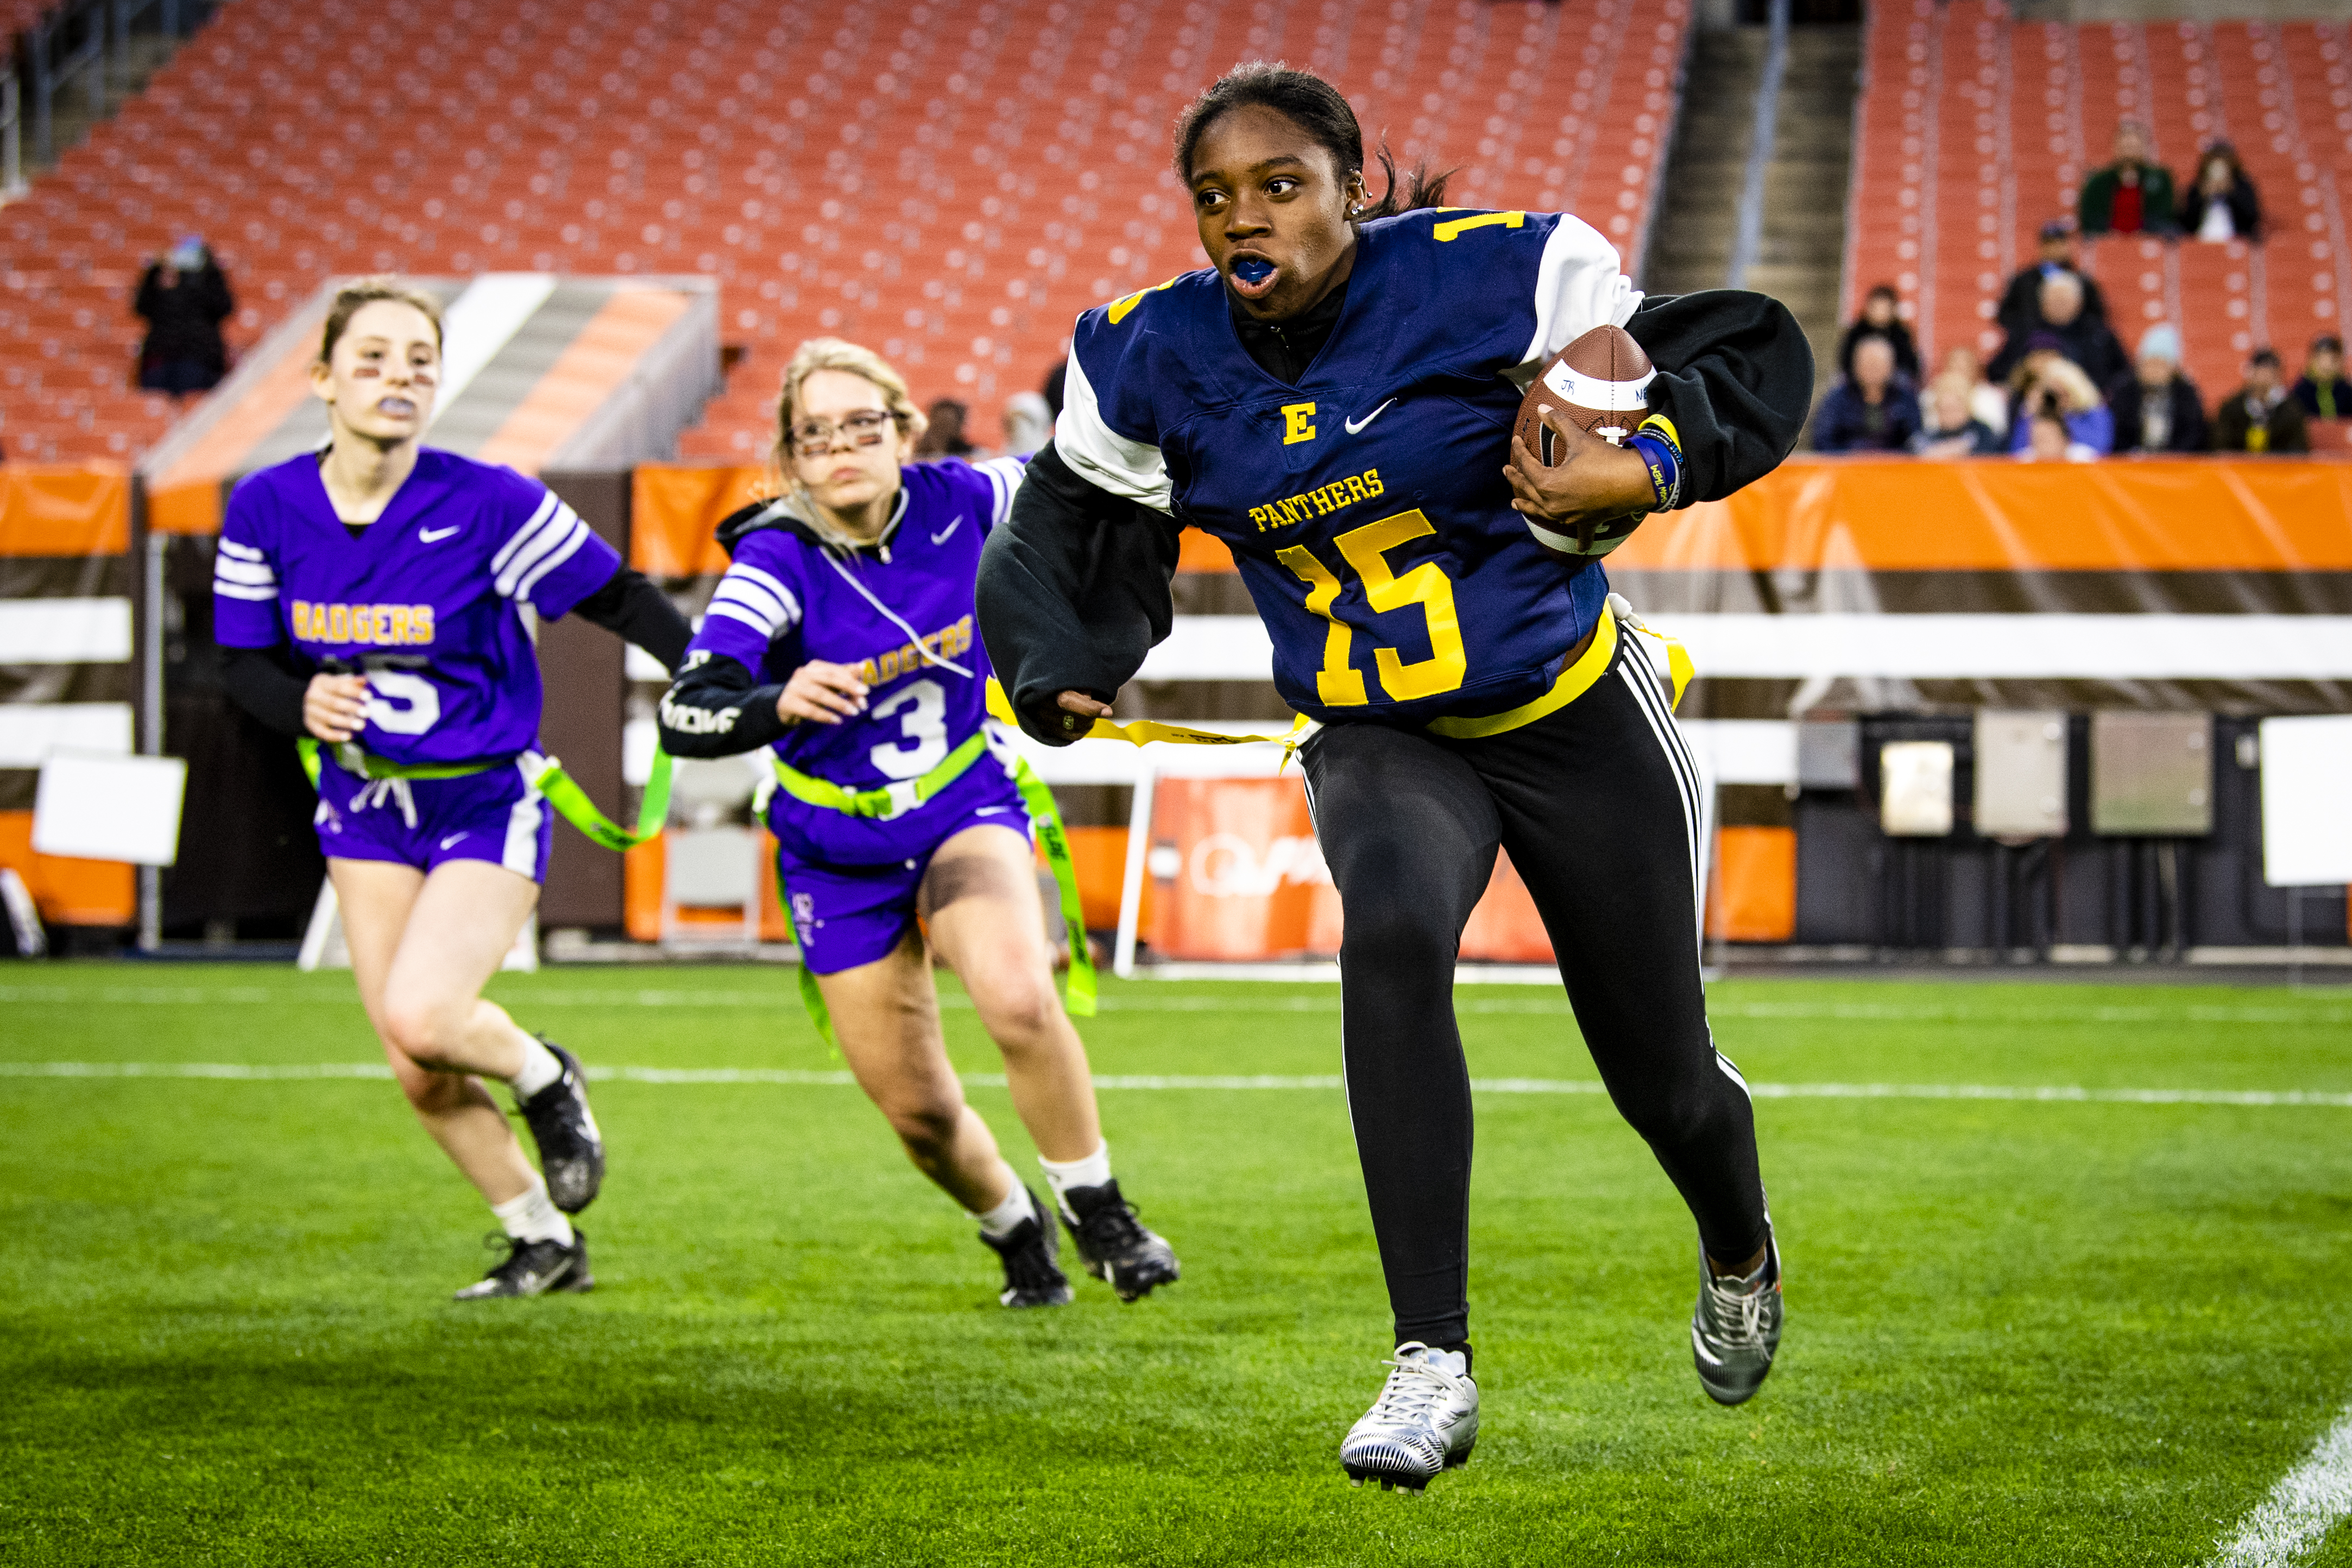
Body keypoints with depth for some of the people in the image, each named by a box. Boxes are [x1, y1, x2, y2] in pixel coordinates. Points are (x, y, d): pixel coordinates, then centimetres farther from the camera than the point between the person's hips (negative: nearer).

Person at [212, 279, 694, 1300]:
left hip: (487, 802, -4)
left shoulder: (488, 505, -18)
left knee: (420, 1017, -24)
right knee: (418, 1078, 5)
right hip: (365, 803, 4)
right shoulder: (267, 508, -7)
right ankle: (545, 1245, 27)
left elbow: (619, 600, -10)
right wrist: (302, 702, -18)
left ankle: (544, 1078, 11)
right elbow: (245, 664, 3)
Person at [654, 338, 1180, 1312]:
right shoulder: (777, 559, -23)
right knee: (919, 1112, 5)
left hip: (967, 804, 0)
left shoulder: (955, 502, -14)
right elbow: (684, 714, -36)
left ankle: (1096, 1212, -7)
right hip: (838, 850, 0)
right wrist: (778, 703, -53)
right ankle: (1016, 1232, 37)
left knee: (1019, 999, -29)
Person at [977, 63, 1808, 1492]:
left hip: (1570, 716, -2)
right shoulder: (1159, 363, -8)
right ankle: (1435, 1362, -30)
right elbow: (1078, 521, 9)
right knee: (1393, 936, -33)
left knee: (1661, 1074, 9)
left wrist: (1637, 471, -31)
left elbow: (1754, 354, -12)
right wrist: (1063, 667, -9)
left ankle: (1742, 1252, 49)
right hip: (1379, 741, 2)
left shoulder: (1485, 277, -21)